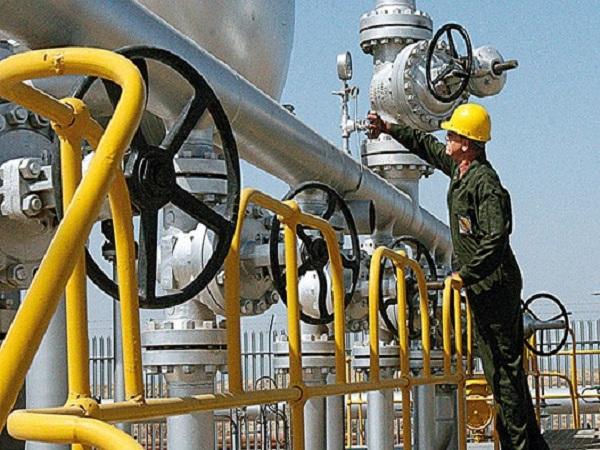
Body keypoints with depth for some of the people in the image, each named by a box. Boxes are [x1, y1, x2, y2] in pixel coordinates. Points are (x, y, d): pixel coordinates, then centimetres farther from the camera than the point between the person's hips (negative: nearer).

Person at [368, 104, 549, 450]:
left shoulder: (484, 182, -19)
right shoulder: (460, 168, 10)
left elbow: (496, 237, -26)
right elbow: (427, 145, 28)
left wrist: (465, 275, -22)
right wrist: (389, 129, 27)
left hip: (495, 287, -10)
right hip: (484, 287, 10)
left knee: (504, 367, -6)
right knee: (502, 368, 13)